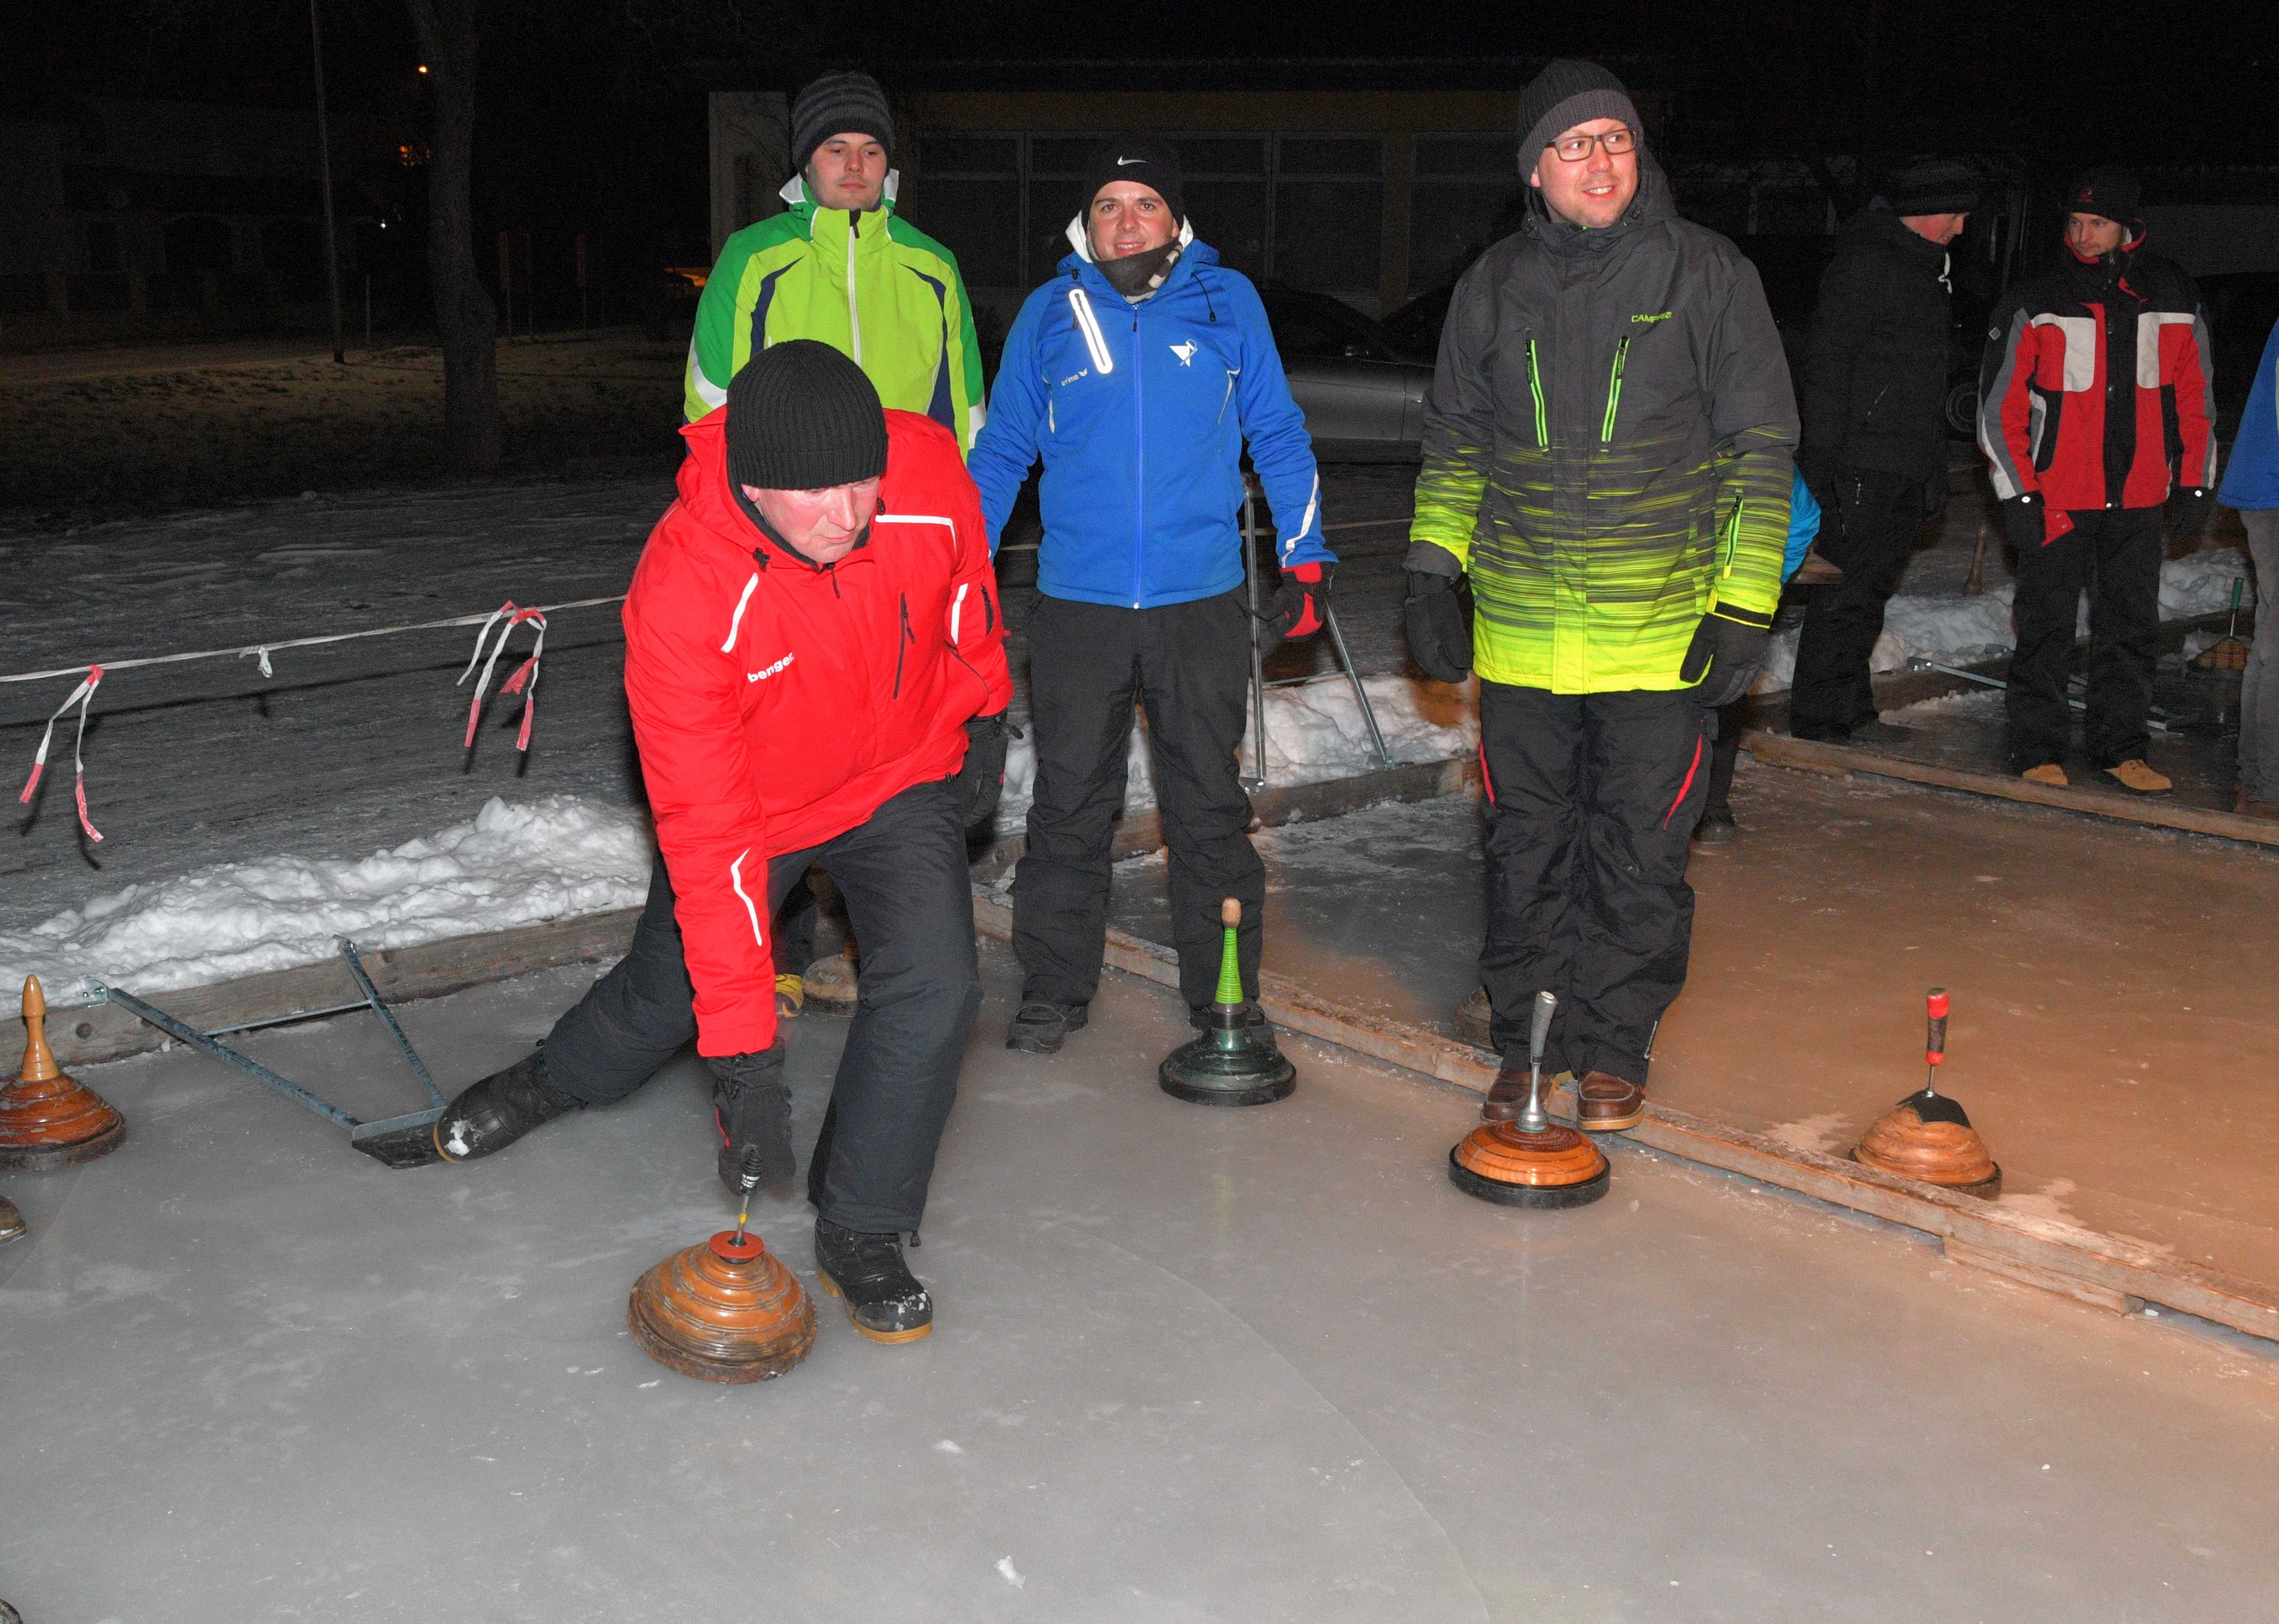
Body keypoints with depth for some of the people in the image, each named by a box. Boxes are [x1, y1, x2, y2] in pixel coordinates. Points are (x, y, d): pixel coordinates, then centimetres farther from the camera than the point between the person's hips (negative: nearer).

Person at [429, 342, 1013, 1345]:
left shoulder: (929, 472, -29)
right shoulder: (679, 594, -37)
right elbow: (707, 835, -36)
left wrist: (984, 712, 10)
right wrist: (741, 1046, -36)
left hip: (903, 782, 2)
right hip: (745, 805, -1)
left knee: (931, 986, -17)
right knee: (670, 990, 17)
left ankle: (859, 1232, 3)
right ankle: (558, 1082, 53)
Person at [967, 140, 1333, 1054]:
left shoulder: (1228, 303, 5)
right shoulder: (1049, 313, 6)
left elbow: (1278, 436, 10)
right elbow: (1001, 453, 12)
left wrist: (1305, 557, 5)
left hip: (1201, 601, 0)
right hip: (1077, 602, 1)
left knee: (1209, 807, 7)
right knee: (1069, 805, 6)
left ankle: (1225, 996, 18)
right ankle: (1054, 988, 19)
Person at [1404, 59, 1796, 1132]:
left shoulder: (1707, 274, -1)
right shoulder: (1494, 287, 8)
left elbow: (1762, 447, 0)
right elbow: (1453, 439, 17)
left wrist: (1744, 607, -5)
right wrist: (1434, 570, 8)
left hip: (1663, 633, -2)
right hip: (1520, 634, 3)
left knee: (1641, 856, 5)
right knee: (1527, 852, 10)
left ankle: (1614, 1052, 21)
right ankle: (1527, 1044, 25)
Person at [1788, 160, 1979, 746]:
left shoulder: (1927, 269, 21)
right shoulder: (1864, 263, -9)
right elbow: (1827, 361, -16)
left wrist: (1935, 466, 23)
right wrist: (1821, 452, -22)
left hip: (1907, 467, 9)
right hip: (1860, 461, -9)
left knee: (1872, 590, 13)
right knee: (1843, 592, -7)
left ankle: (1853, 711, 20)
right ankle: (1817, 722, -2)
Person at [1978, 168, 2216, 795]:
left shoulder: (2175, 299, 6)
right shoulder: (2036, 302, -3)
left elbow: (2195, 397, 13)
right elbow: (2000, 403, -3)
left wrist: (2192, 483, 8)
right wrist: (2017, 494, -8)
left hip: (2137, 500, 3)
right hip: (2055, 498, -3)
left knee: (2132, 627, 8)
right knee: (2047, 628, 1)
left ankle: (2120, 747, 18)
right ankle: (2039, 749, 10)